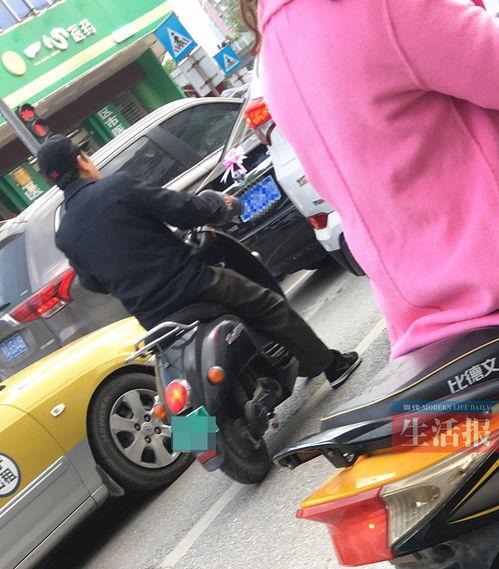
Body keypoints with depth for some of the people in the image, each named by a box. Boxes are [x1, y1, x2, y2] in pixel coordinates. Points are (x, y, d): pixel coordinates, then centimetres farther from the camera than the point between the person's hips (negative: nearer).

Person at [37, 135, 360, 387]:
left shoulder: (65, 236, 5)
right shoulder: (116, 187, -12)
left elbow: (93, 283, 16)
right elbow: (181, 210, -13)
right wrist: (218, 204, 7)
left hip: (154, 320, 6)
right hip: (191, 285, -5)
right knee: (270, 307, 12)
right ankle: (331, 365, 22)